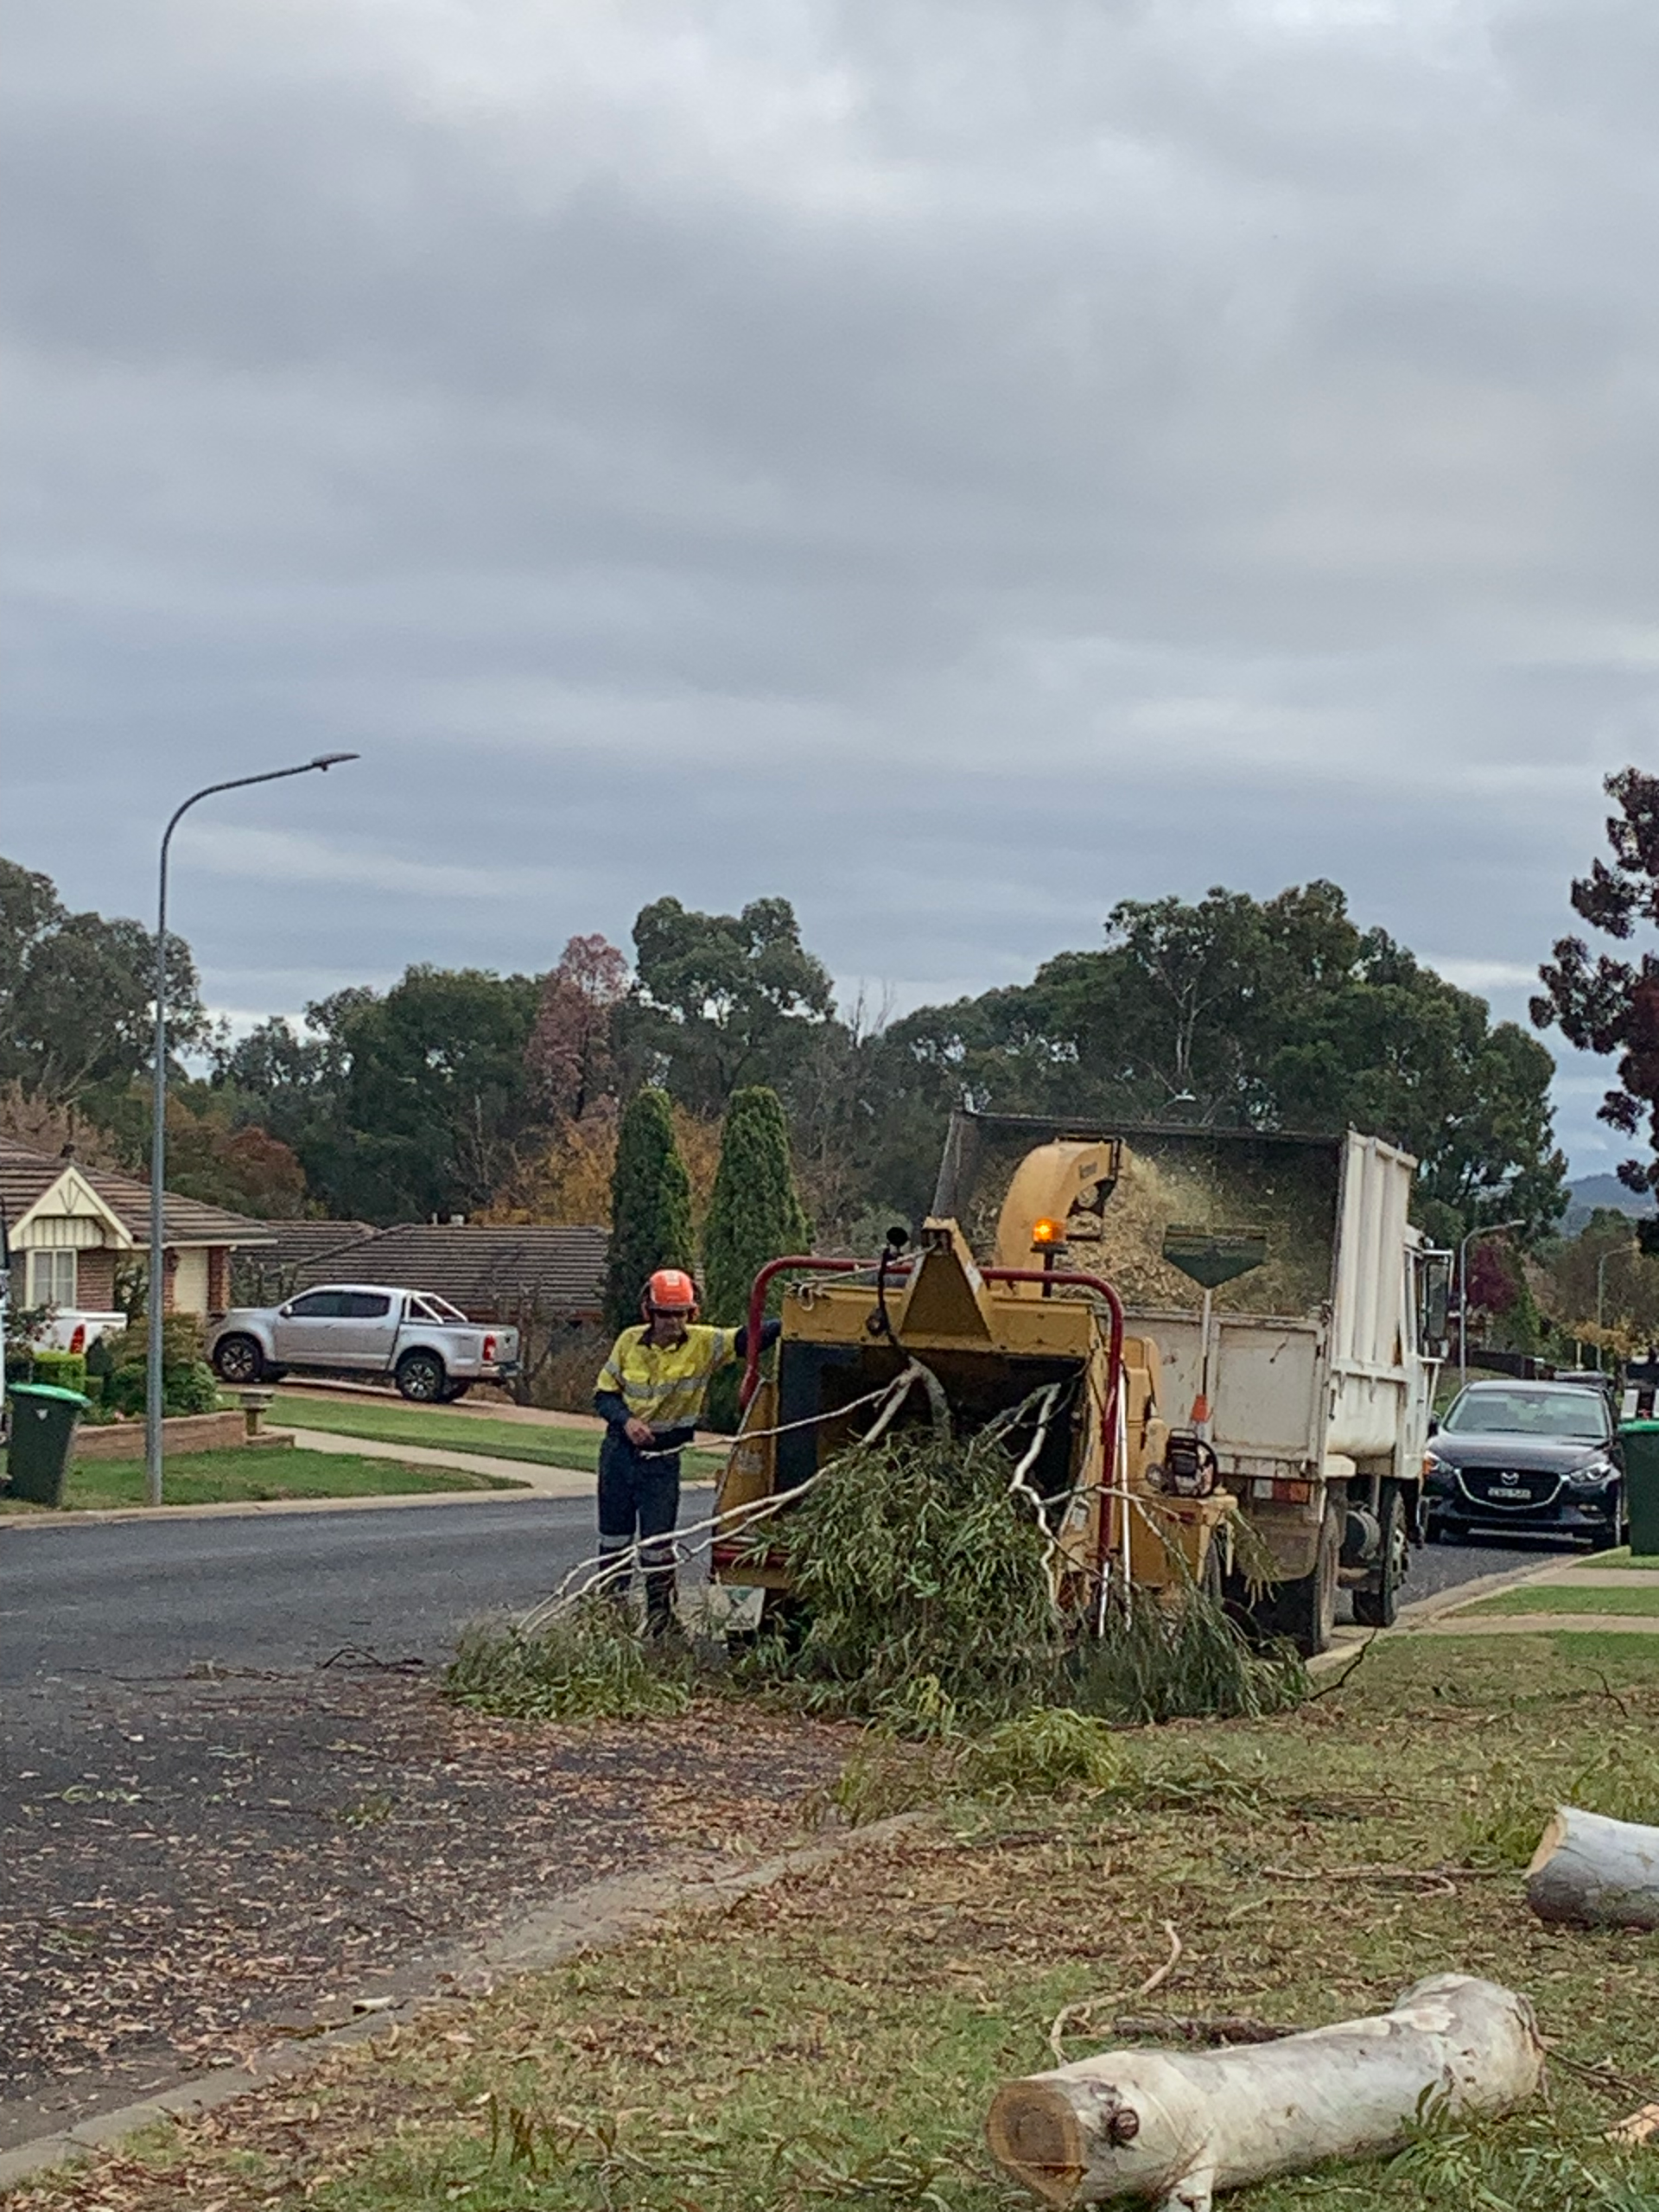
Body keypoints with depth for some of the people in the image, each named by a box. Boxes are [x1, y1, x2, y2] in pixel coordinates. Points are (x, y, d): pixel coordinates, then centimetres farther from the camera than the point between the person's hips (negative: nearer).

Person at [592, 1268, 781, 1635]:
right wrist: (626, 1420, -16)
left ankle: (660, 1615, 9)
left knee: (657, 1543, -4)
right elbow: (603, 1394, 3)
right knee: (613, 1536, 13)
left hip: (663, 1458, -2)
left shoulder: (704, 1344, -9)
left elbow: (749, 1338, -20)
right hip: (619, 1449, 3)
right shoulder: (630, 1342, -3)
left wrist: (790, 1324, -37)